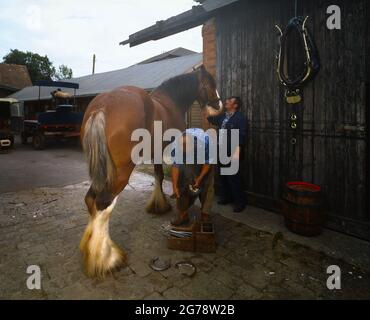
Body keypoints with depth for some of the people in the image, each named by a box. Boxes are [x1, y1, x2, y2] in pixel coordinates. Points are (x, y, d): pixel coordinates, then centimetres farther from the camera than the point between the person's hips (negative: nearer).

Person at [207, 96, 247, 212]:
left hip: (232, 153, -8)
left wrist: (236, 153, -25)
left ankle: (240, 202, 13)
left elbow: (241, 137, -18)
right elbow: (211, 118, 29)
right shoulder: (223, 116, 12)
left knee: (233, 178, -1)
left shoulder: (239, 118, -10)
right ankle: (226, 197, 32)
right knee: (223, 176, 16)